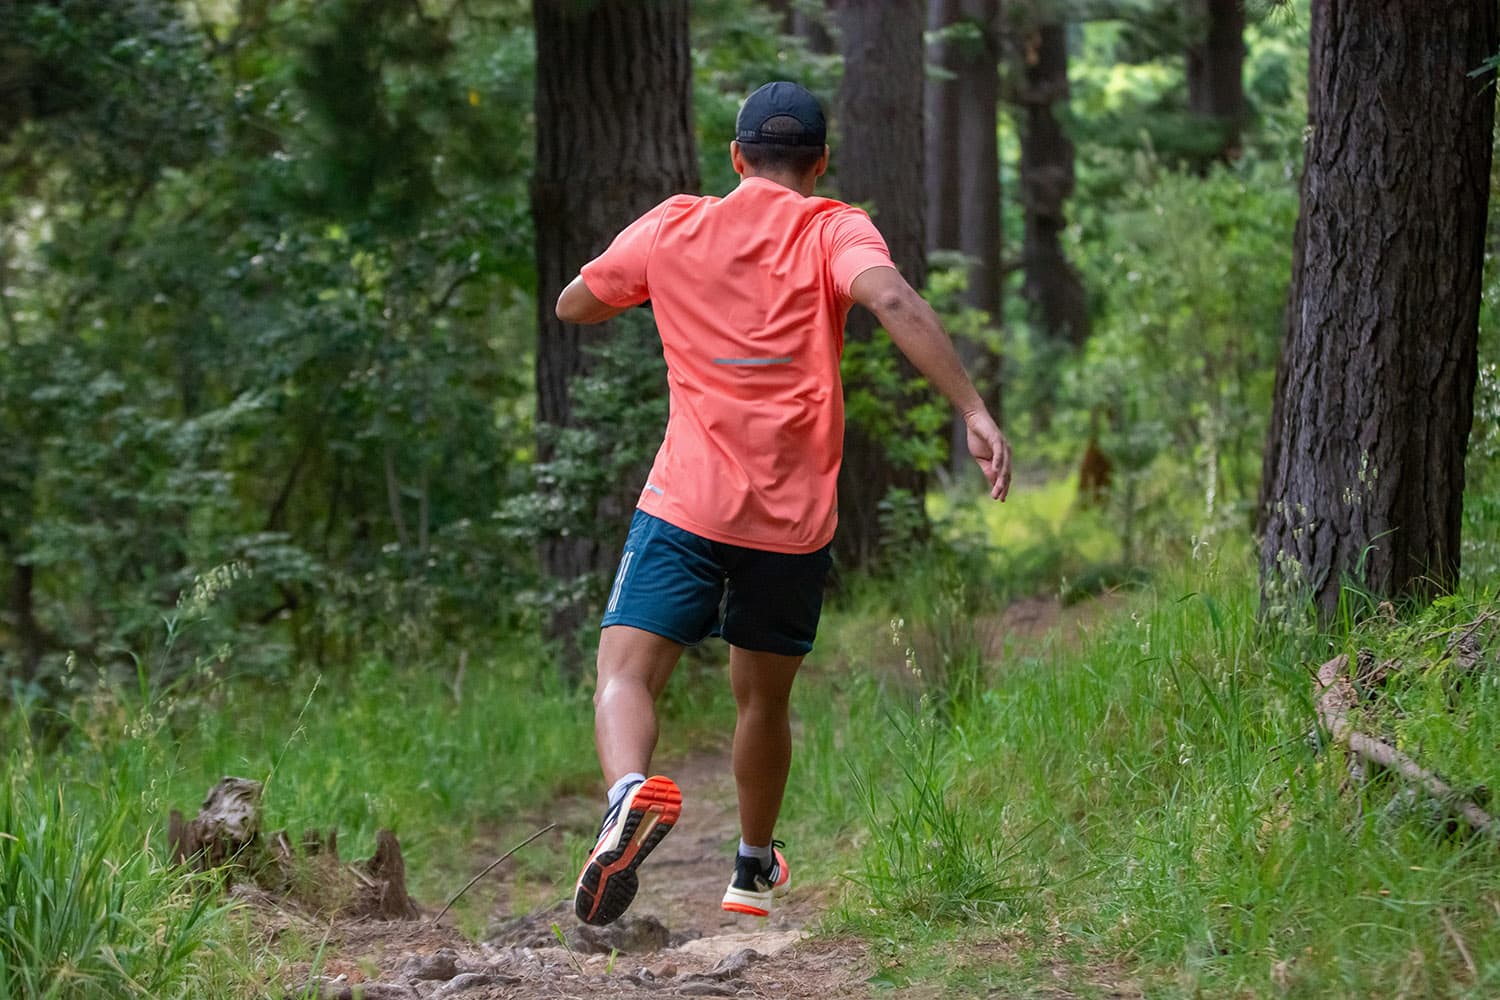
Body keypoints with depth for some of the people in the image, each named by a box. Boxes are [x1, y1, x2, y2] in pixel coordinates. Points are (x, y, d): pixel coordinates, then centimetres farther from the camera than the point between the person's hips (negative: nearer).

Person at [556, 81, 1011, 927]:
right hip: (796, 517, 1)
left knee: (626, 674, -8)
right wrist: (974, 411, -24)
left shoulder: (673, 228, 9)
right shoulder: (834, 232, 2)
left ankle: (631, 789, -40)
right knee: (764, 699, 19)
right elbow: (894, 301, -19)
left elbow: (574, 306, 23)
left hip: (687, 506, -1)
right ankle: (755, 871, 35)